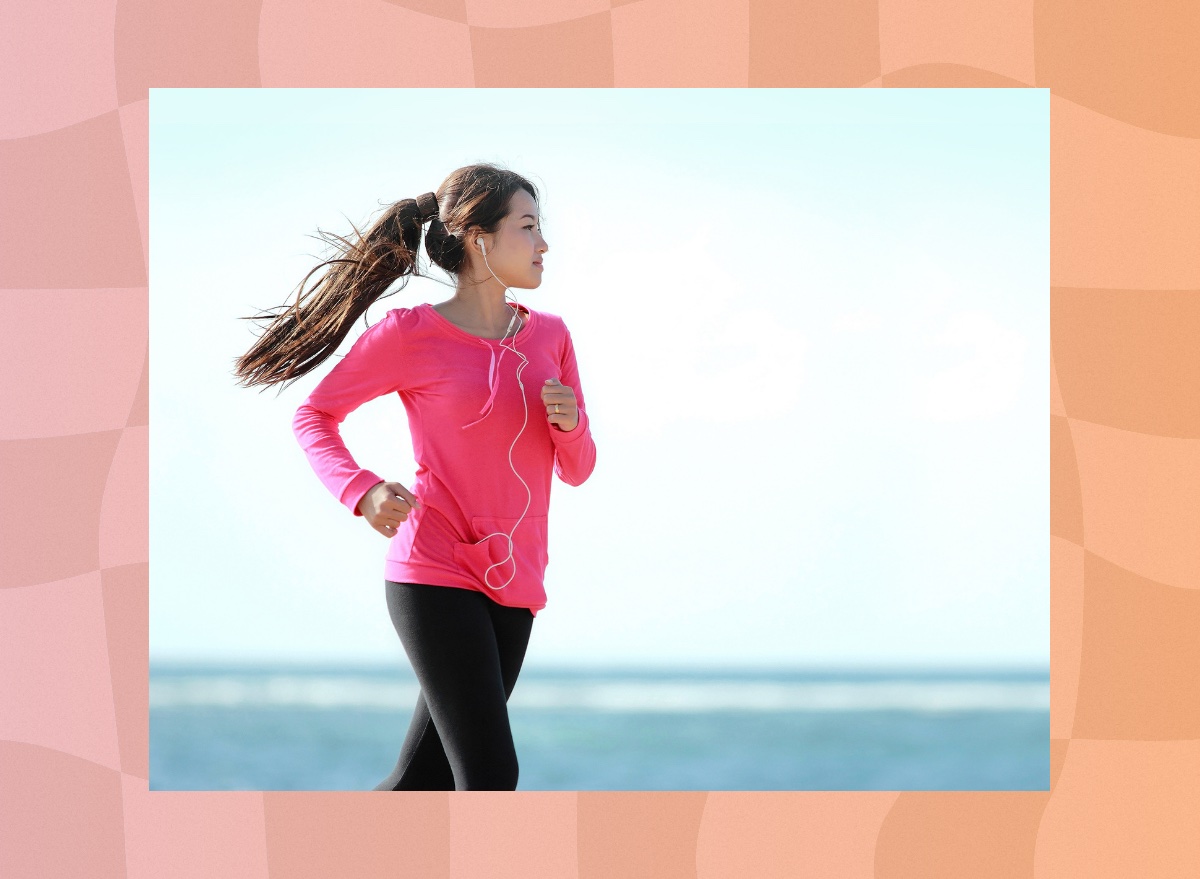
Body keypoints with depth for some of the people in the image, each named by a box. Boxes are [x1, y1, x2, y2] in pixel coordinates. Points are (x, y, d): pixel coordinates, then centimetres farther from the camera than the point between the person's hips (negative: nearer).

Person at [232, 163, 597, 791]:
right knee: (490, 779, -13)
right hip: (435, 578, -6)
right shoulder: (411, 335, -5)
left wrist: (570, 423, -8)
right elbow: (313, 416, 5)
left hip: (512, 588, 6)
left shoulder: (549, 335, 10)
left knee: (421, 782, 7)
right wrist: (362, 491, -13)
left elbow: (576, 470, 15)